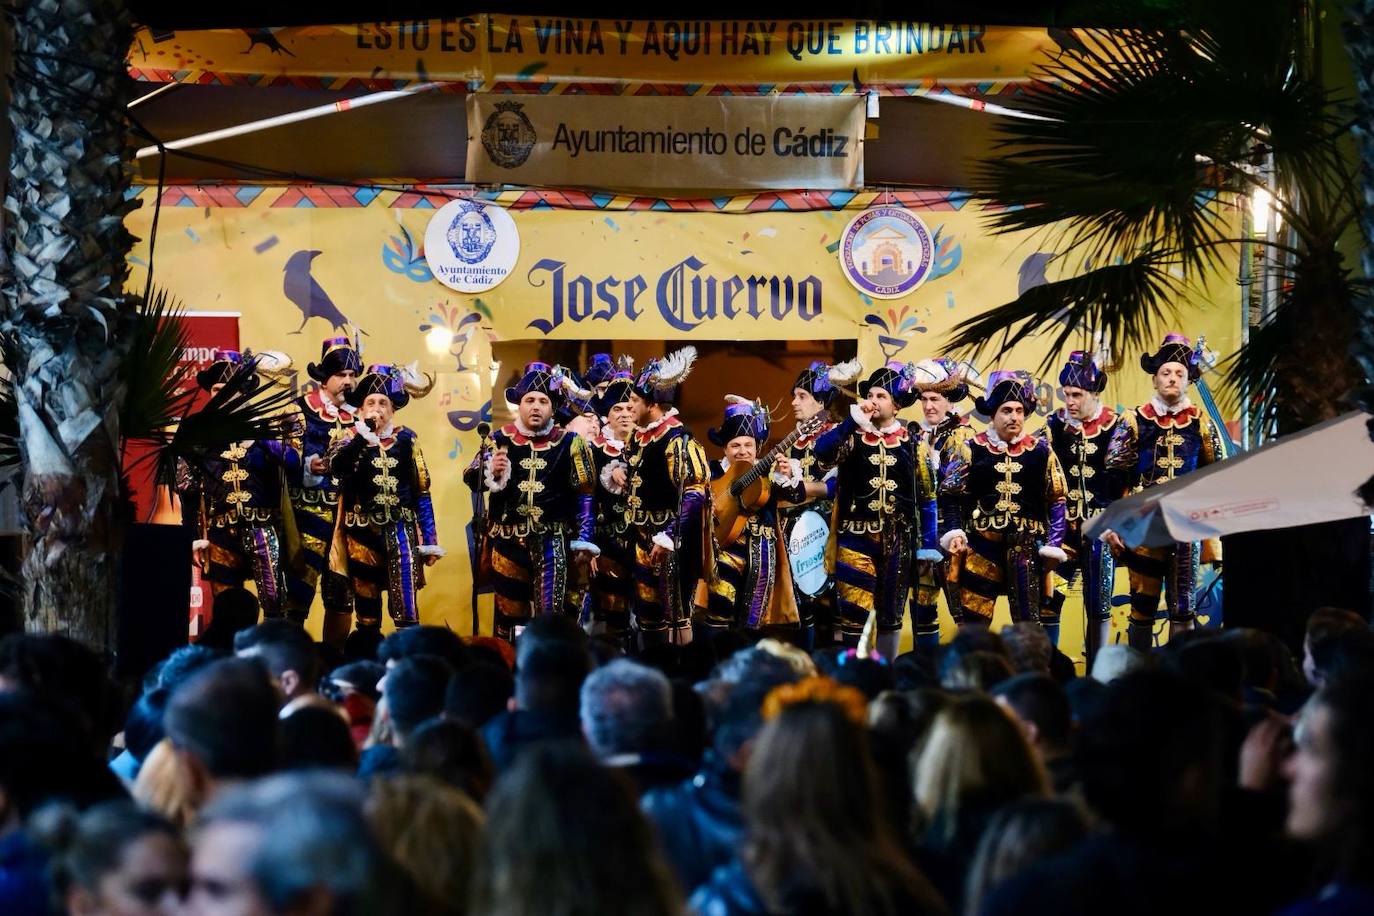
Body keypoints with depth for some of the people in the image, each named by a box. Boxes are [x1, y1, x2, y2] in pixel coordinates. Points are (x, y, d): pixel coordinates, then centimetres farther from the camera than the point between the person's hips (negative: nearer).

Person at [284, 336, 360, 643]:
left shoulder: (358, 415, 14)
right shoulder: (300, 410, -2)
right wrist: (310, 468, -27)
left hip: (349, 518, 5)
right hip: (310, 515, -5)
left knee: (343, 595, 8)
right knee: (298, 595, -11)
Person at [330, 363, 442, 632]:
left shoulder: (406, 439, 6)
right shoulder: (351, 440, 3)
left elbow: (422, 491, 8)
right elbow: (337, 467, -20)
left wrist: (429, 540, 5)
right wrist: (363, 435, -29)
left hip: (401, 532, 0)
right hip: (364, 533, 0)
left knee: (406, 612, -10)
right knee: (367, 613, 6)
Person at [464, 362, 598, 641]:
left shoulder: (569, 443, 1)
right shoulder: (500, 439, 4)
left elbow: (584, 495, 2)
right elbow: (470, 478, 4)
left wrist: (583, 544, -3)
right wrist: (490, 471, -19)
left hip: (552, 544, -2)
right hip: (508, 543, 2)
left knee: (549, 617, -10)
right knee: (509, 616, 10)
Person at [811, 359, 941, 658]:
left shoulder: (913, 444, 5)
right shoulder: (852, 437, 2)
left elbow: (926, 497, 7)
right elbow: (822, 452, -19)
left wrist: (929, 544, 2)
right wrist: (853, 420, -24)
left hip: (897, 540, 2)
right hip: (856, 538, -1)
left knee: (890, 613, 9)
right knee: (853, 611, -5)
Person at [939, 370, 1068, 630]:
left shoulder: (1041, 451, 4)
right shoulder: (971, 450, 1)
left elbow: (1056, 501, 8)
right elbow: (951, 494, 4)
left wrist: (1053, 545, 1)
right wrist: (954, 532, -9)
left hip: (1027, 548, 1)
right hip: (981, 546, -1)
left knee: (1029, 621, 3)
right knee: (973, 619, 2)